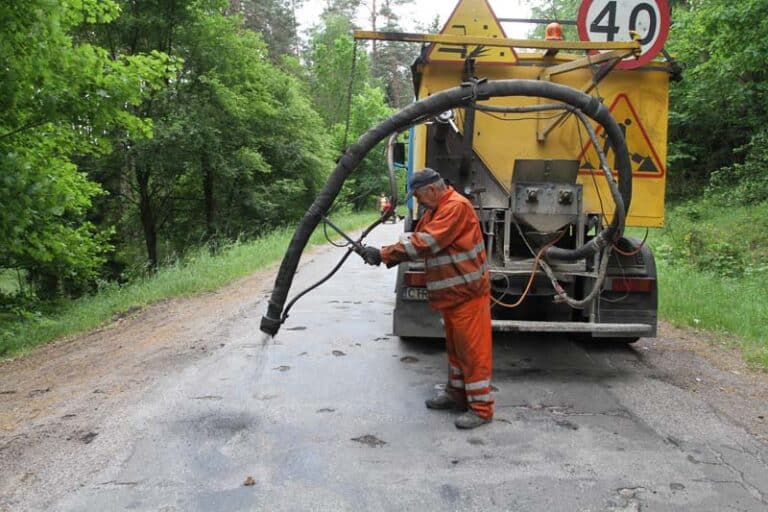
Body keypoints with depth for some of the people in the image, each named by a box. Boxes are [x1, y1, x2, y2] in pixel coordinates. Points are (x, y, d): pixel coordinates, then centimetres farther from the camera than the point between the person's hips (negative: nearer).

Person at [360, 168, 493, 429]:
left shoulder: (456, 206, -19)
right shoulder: (434, 211, 15)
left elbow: (425, 242, -25)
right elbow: (415, 238, 10)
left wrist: (384, 253, -22)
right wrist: (386, 255, -7)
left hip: (468, 291, -10)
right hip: (452, 292, 10)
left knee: (473, 348, -3)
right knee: (455, 346, 19)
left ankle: (481, 408, 6)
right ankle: (456, 394, 33)